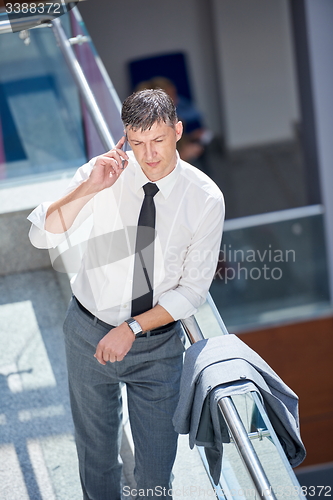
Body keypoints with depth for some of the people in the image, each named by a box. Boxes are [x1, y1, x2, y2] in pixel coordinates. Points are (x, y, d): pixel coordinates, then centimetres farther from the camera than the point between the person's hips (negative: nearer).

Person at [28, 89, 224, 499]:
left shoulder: (205, 199, -15)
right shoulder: (104, 174, -14)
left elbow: (193, 290, -10)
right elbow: (42, 236, -22)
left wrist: (132, 328, -18)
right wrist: (88, 189, -35)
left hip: (158, 343, -1)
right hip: (89, 333, 1)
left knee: (156, 467, 10)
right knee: (94, 449, 20)